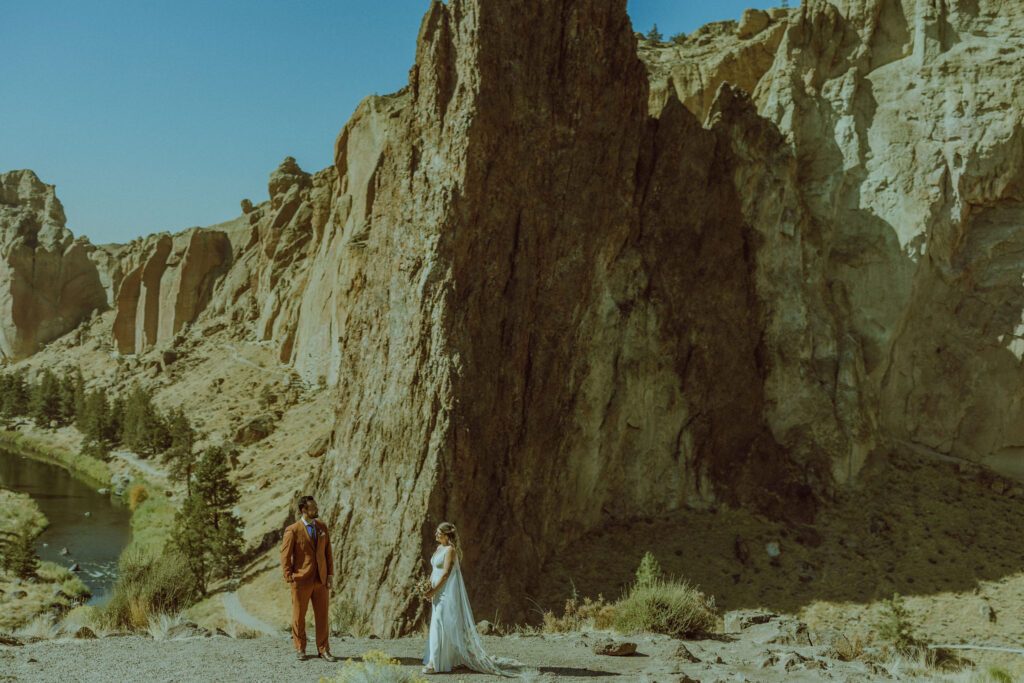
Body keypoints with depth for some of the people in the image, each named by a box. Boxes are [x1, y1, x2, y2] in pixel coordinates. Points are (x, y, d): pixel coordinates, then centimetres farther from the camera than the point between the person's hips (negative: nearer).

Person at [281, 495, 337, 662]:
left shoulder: (322, 527, 7)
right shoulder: (293, 531, -8)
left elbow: (328, 551, 12)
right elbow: (285, 556, -5)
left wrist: (330, 574, 6)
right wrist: (290, 578, -9)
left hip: (321, 580, 4)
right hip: (302, 581, -4)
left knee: (322, 616, 6)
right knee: (299, 616, 7)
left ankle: (323, 650, 15)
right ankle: (300, 649, 21)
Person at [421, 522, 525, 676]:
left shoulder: (450, 550, -14)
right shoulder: (439, 548, 14)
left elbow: (446, 573, -19)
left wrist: (434, 590, -18)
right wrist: (429, 587, 8)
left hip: (447, 592, -10)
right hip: (439, 592, 10)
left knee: (440, 624, -10)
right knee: (437, 624, 11)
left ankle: (436, 663, -9)